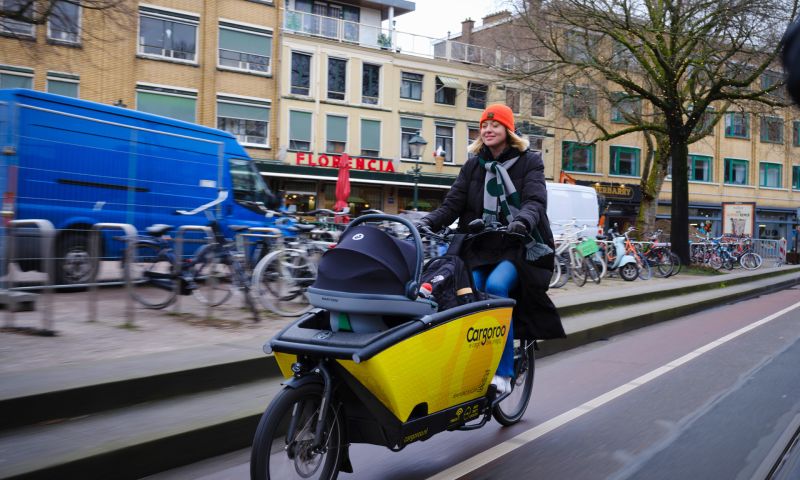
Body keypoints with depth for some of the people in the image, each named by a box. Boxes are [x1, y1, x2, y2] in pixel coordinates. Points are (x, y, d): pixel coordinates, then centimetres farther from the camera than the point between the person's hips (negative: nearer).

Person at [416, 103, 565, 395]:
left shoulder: (529, 162, 6)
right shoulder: (473, 165, 16)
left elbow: (535, 201, -11)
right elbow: (453, 203, 5)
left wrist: (522, 220, -34)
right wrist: (428, 221, -14)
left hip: (519, 244, -3)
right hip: (481, 244, 3)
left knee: (496, 286, -31)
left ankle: (503, 373, -23)